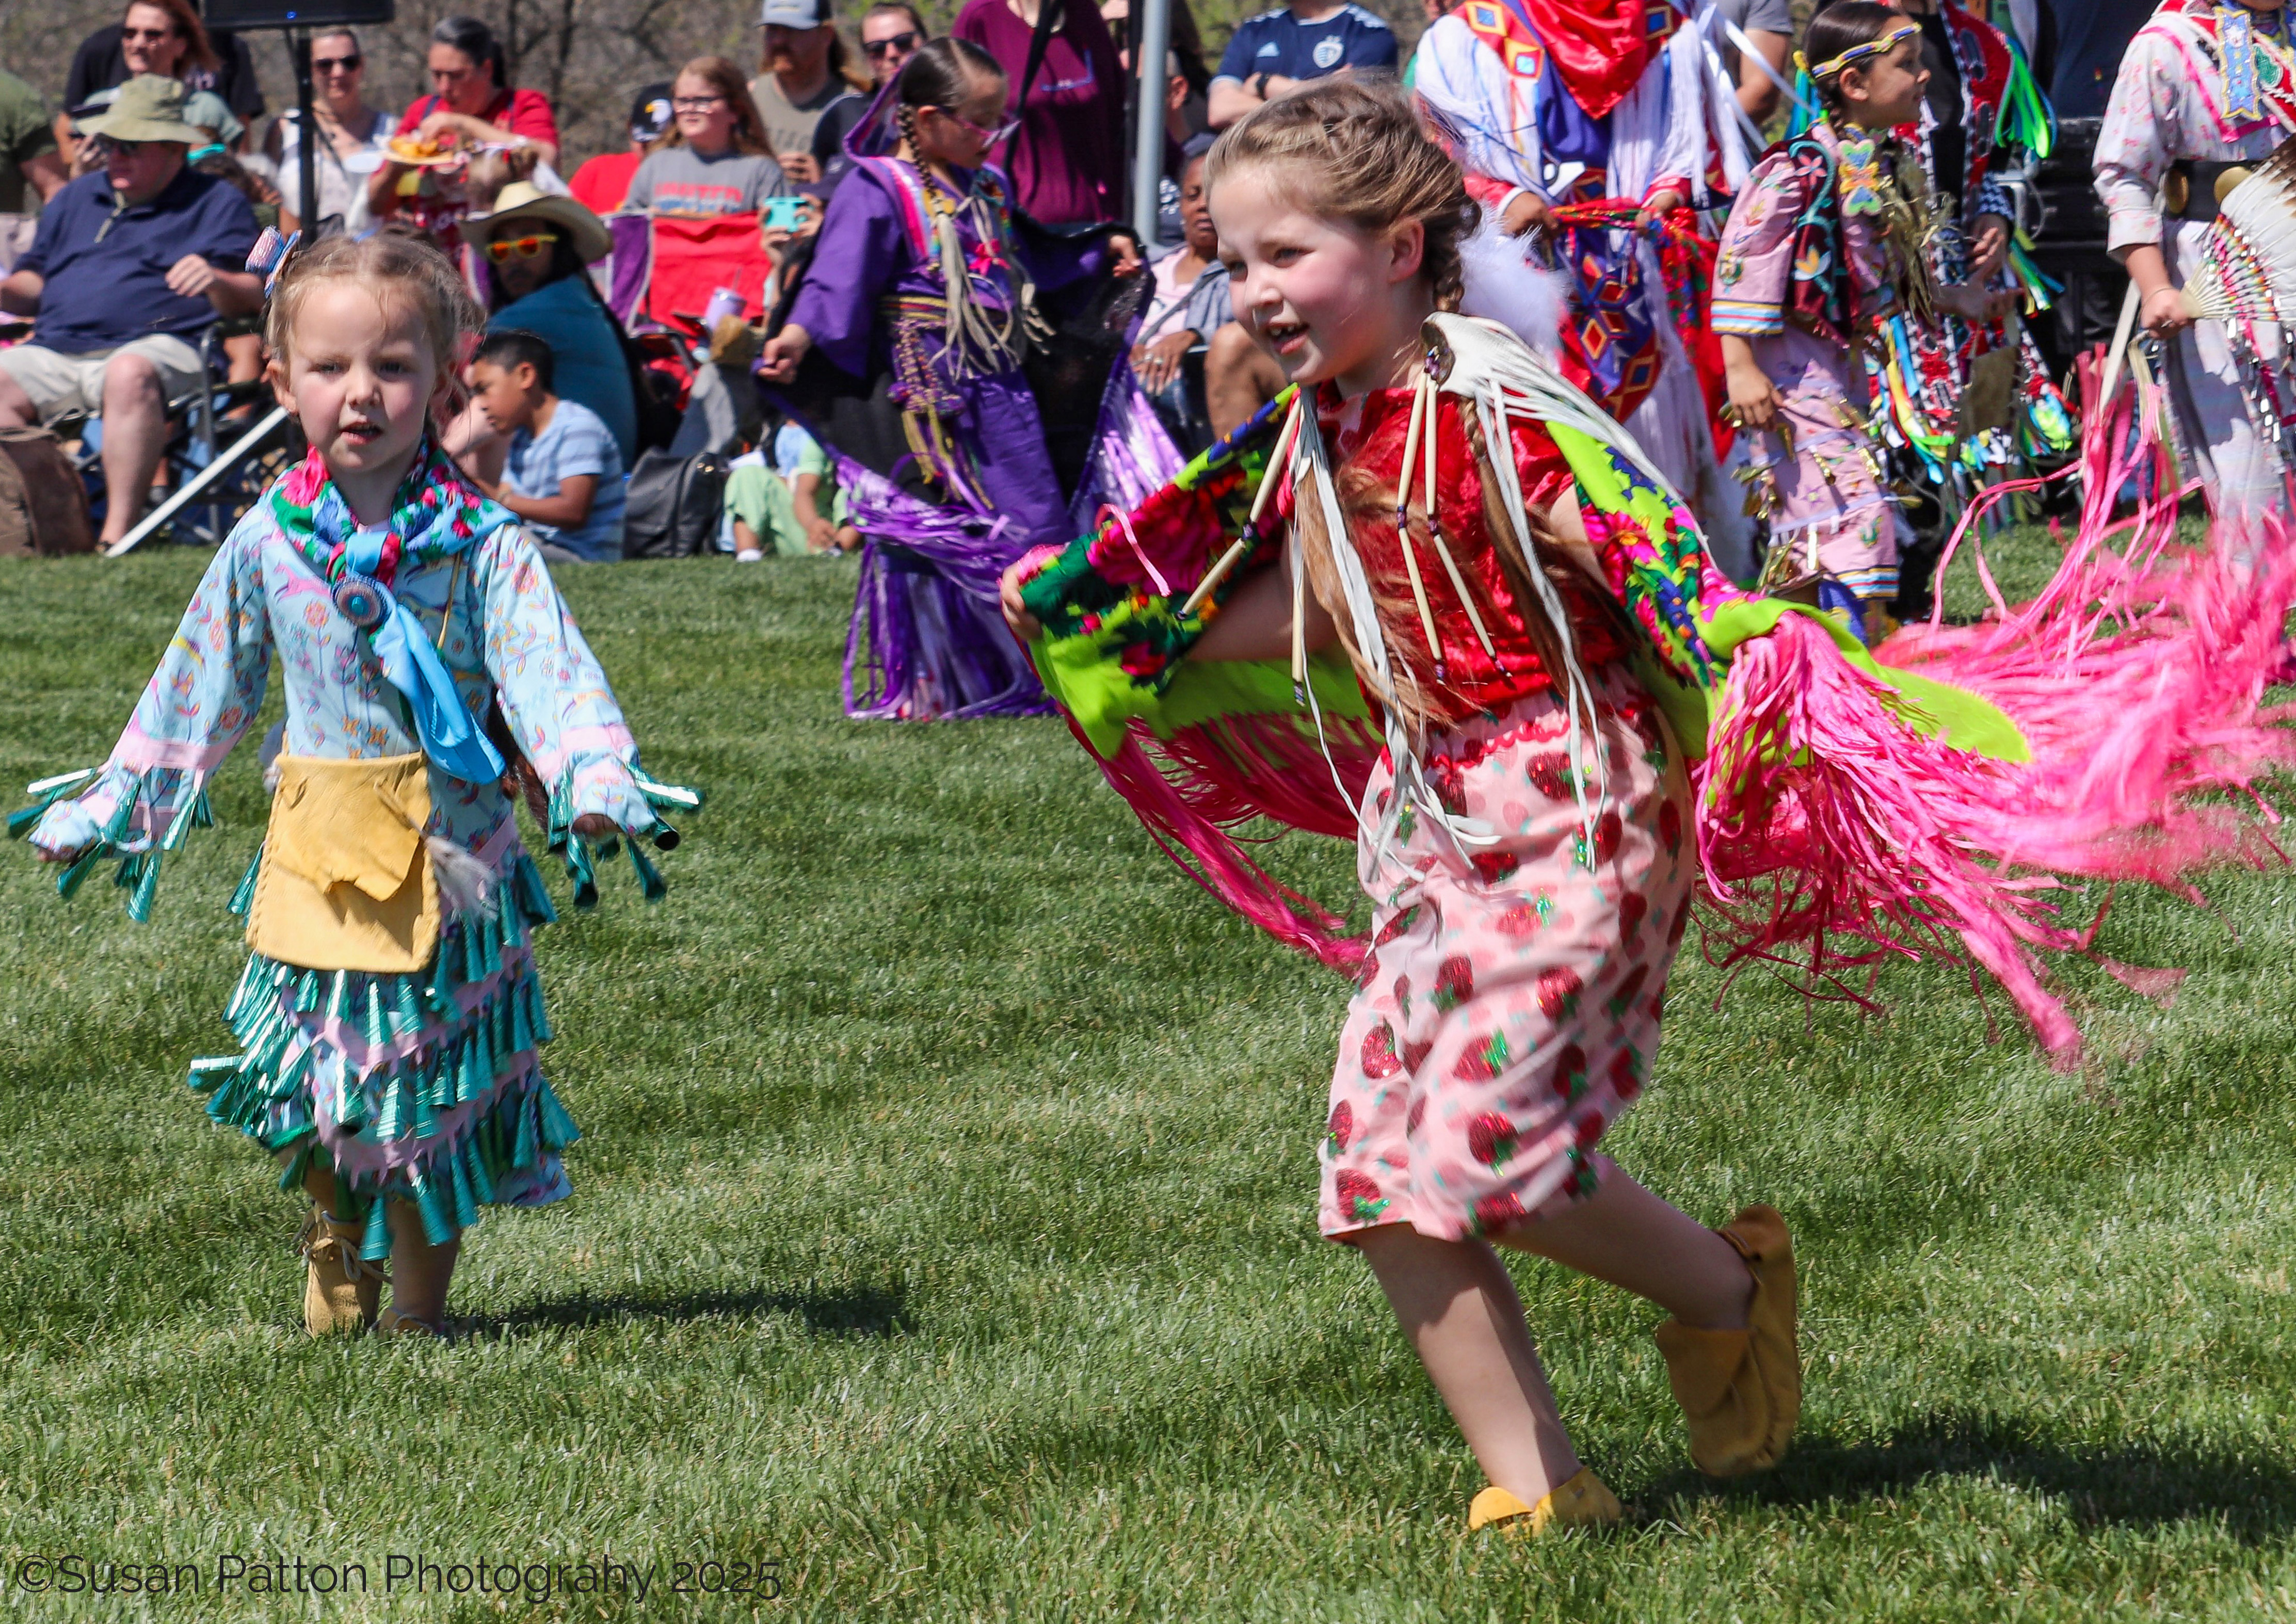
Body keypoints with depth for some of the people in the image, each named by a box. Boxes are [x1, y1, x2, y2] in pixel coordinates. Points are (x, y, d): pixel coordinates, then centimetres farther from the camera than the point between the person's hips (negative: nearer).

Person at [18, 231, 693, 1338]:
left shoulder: (481, 543, -8)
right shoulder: (268, 543, 0)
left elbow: (548, 668, -16)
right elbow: (198, 685, 12)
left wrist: (596, 777, -34)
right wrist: (109, 808, 18)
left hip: (449, 854, -2)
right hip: (317, 860, 2)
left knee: (435, 1090, 5)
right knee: (319, 1085, 8)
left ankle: (418, 1308, 20)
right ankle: (336, 1287, 28)